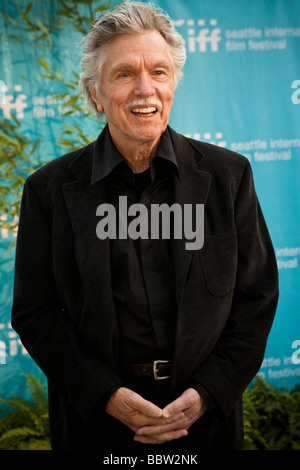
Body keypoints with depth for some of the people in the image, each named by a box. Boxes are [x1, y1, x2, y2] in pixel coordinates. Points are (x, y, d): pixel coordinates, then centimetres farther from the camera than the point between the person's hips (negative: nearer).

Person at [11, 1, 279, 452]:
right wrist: (106, 394, -14)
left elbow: (257, 296, 0)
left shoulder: (228, 174, -2)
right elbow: (35, 312, -3)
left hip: (205, 413, 1)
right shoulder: (50, 189, -3)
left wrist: (207, 393, -10)